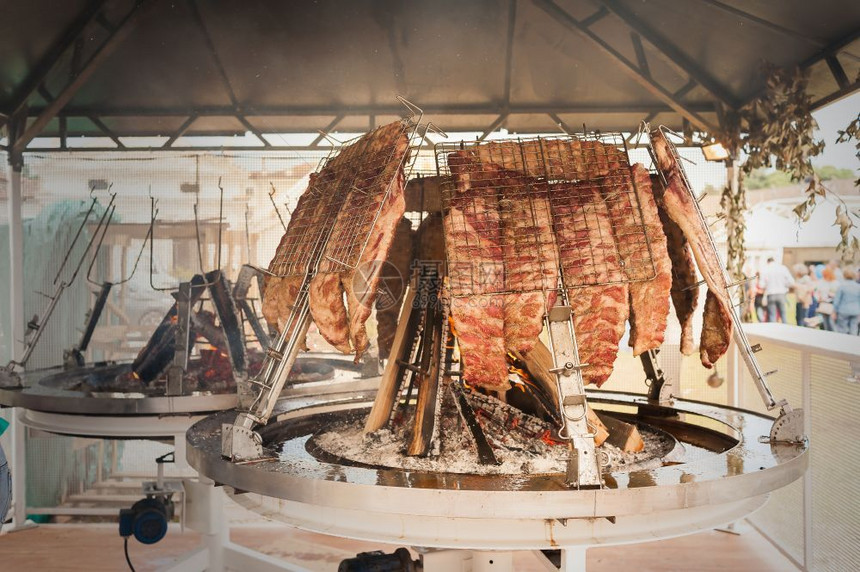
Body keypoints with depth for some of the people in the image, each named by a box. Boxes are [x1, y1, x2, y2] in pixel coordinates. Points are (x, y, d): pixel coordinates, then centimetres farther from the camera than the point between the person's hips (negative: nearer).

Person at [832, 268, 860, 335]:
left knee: (842, 331, 3)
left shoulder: (842, 286, -8)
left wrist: (834, 312, 3)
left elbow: (837, 300, -6)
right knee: (853, 331, 8)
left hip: (844, 311, -3)